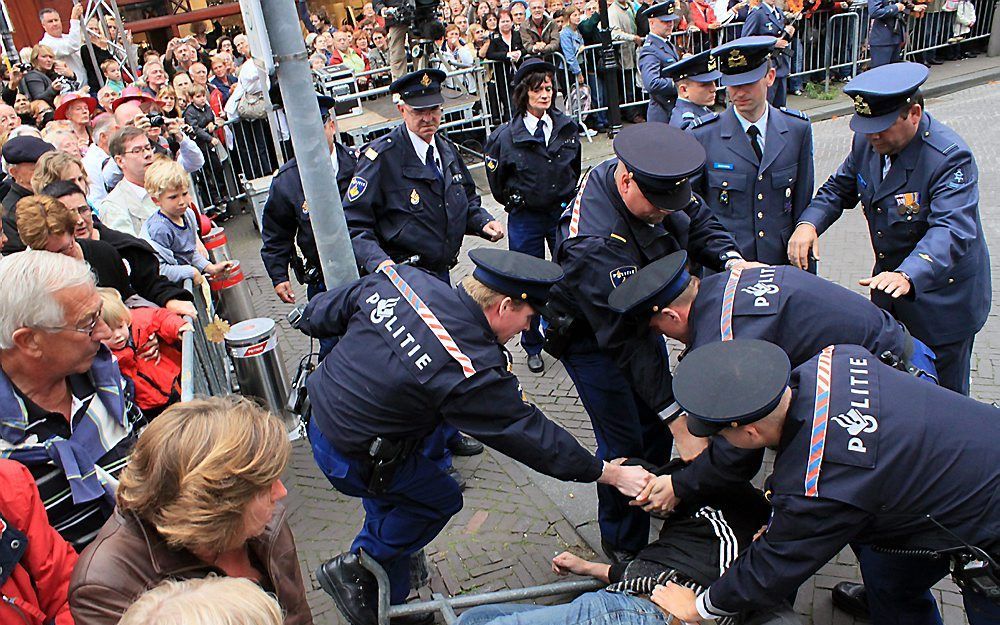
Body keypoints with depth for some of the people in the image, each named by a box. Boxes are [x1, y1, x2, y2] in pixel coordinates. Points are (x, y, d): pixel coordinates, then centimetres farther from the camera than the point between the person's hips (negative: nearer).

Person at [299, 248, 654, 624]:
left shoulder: (402, 278, -9)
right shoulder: (474, 371, -26)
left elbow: (323, 313, 4)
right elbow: (534, 438, -16)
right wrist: (611, 474, -5)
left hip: (319, 413, 8)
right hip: (351, 459, -7)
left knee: (390, 507, 25)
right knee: (440, 500, 14)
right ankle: (355, 568, 19)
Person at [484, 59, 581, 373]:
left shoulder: (566, 126, -1)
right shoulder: (506, 135, -12)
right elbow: (496, 179, 2)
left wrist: (567, 198, 14)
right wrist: (516, 203, 7)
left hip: (564, 212, 3)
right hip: (526, 218, -3)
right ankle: (532, 346, 24)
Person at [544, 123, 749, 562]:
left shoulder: (655, 184, -17)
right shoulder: (593, 241, -40)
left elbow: (700, 223, 1)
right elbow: (625, 341, -38)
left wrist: (731, 259, -21)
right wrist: (679, 419, -36)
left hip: (641, 315, 8)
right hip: (590, 339, -7)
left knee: (657, 424, 18)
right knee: (624, 443, -2)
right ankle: (623, 543, 22)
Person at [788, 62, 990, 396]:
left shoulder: (950, 156, -27)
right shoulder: (867, 140, -6)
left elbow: (952, 230, -38)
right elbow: (839, 188, 5)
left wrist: (908, 276, -56)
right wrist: (809, 222, -17)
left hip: (942, 297, -6)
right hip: (889, 288, 6)